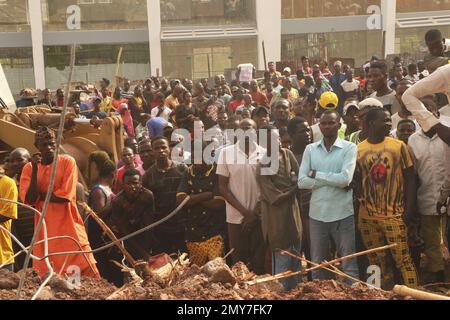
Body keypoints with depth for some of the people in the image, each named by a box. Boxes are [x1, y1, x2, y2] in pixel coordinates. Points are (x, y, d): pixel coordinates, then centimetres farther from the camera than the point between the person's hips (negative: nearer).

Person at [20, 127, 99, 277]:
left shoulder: (67, 162, -2)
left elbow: (65, 196, -11)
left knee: (87, 271, -6)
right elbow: (30, 200, -8)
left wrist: (40, 195, -5)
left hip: (70, 228, -2)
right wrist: (35, 169, -11)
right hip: (45, 232, 2)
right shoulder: (28, 168, 5)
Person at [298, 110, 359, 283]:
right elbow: (302, 182, -4)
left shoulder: (349, 148, -3)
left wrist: (316, 174, -8)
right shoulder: (310, 149, 6)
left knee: (349, 266, 3)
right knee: (317, 265, 14)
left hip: (343, 215, -3)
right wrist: (334, 181, -11)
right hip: (317, 214, 4)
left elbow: (345, 179, -17)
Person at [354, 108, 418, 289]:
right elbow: (356, 181, 8)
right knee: (376, 262, 9)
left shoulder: (399, 146, 0)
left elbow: (410, 178, 0)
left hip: (394, 215, -2)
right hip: (367, 217, 2)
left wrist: (409, 209, -5)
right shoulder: (358, 150, 3)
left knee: (403, 259, -4)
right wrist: (360, 202, -4)